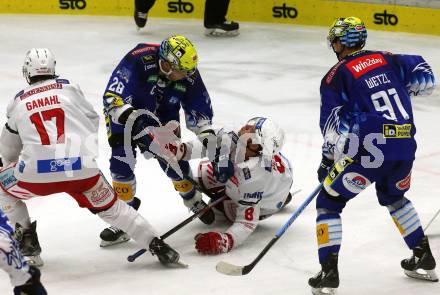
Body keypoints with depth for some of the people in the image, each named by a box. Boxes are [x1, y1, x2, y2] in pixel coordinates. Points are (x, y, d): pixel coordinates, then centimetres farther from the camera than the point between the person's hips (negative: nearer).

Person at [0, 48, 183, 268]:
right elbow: (92, 120, 23)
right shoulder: (69, 89, 12)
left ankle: (28, 244, 20)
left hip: (37, 173, -1)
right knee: (110, 208, 20)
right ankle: (157, 246, 10)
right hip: (82, 168, 1)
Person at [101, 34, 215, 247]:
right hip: (123, 113, -3)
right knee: (122, 161, -17)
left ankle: (193, 199, 28)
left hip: (162, 118, 3)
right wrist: (134, 121, -55)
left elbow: (198, 109, -5)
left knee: (174, 160, -2)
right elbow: (113, 96, -42)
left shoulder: (188, 75, -20)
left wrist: (207, 135, -18)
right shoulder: (139, 60, -37)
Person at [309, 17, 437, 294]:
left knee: (329, 202, 8)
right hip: (405, 146, 6)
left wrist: (327, 160, 9)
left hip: (369, 149, -6)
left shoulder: (336, 76, 2)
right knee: (394, 197, 33)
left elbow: (333, 123, -1)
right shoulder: (387, 60, 15)